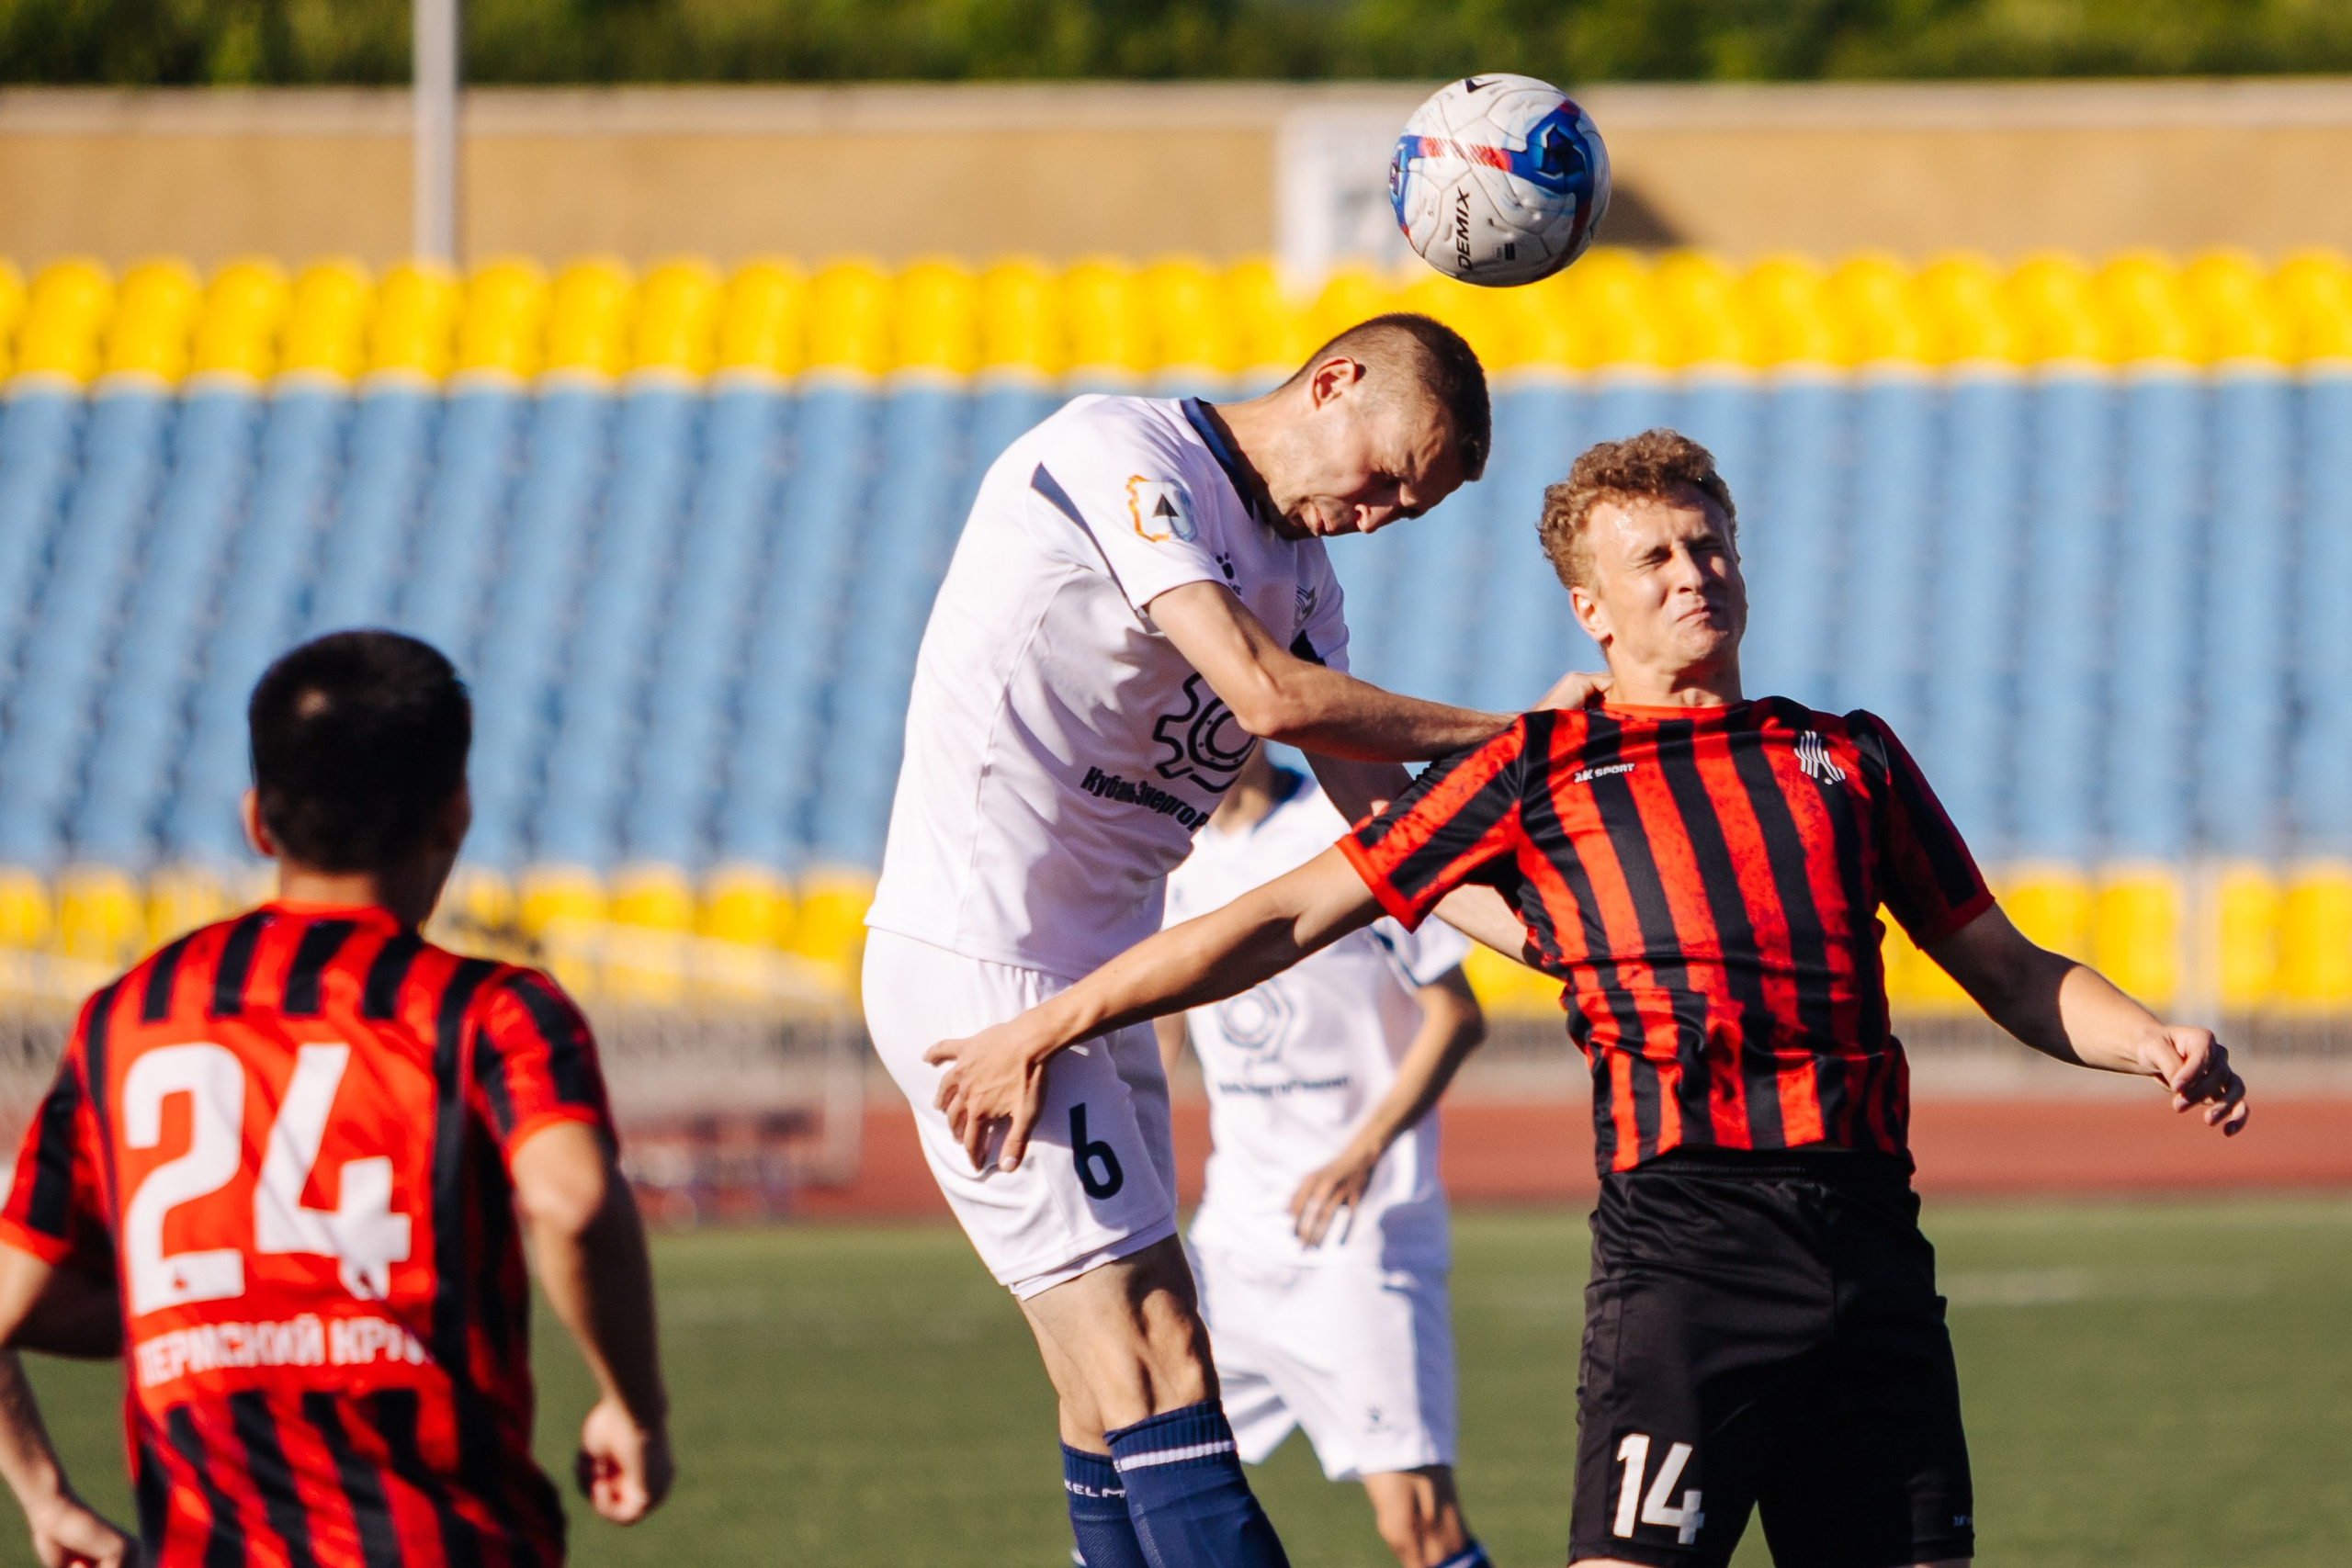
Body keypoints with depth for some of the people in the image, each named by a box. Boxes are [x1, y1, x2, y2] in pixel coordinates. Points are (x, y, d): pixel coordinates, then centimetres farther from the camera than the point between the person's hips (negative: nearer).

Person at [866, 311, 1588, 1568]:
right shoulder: (1116, 451, -11)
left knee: (1116, 1408, 8)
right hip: (977, 963, -9)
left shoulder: (1294, 569, 15)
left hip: (1094, 979, 9)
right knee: (1162, 1369, -16)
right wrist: (1502, 735, -15)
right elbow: (1265, 693, -22)